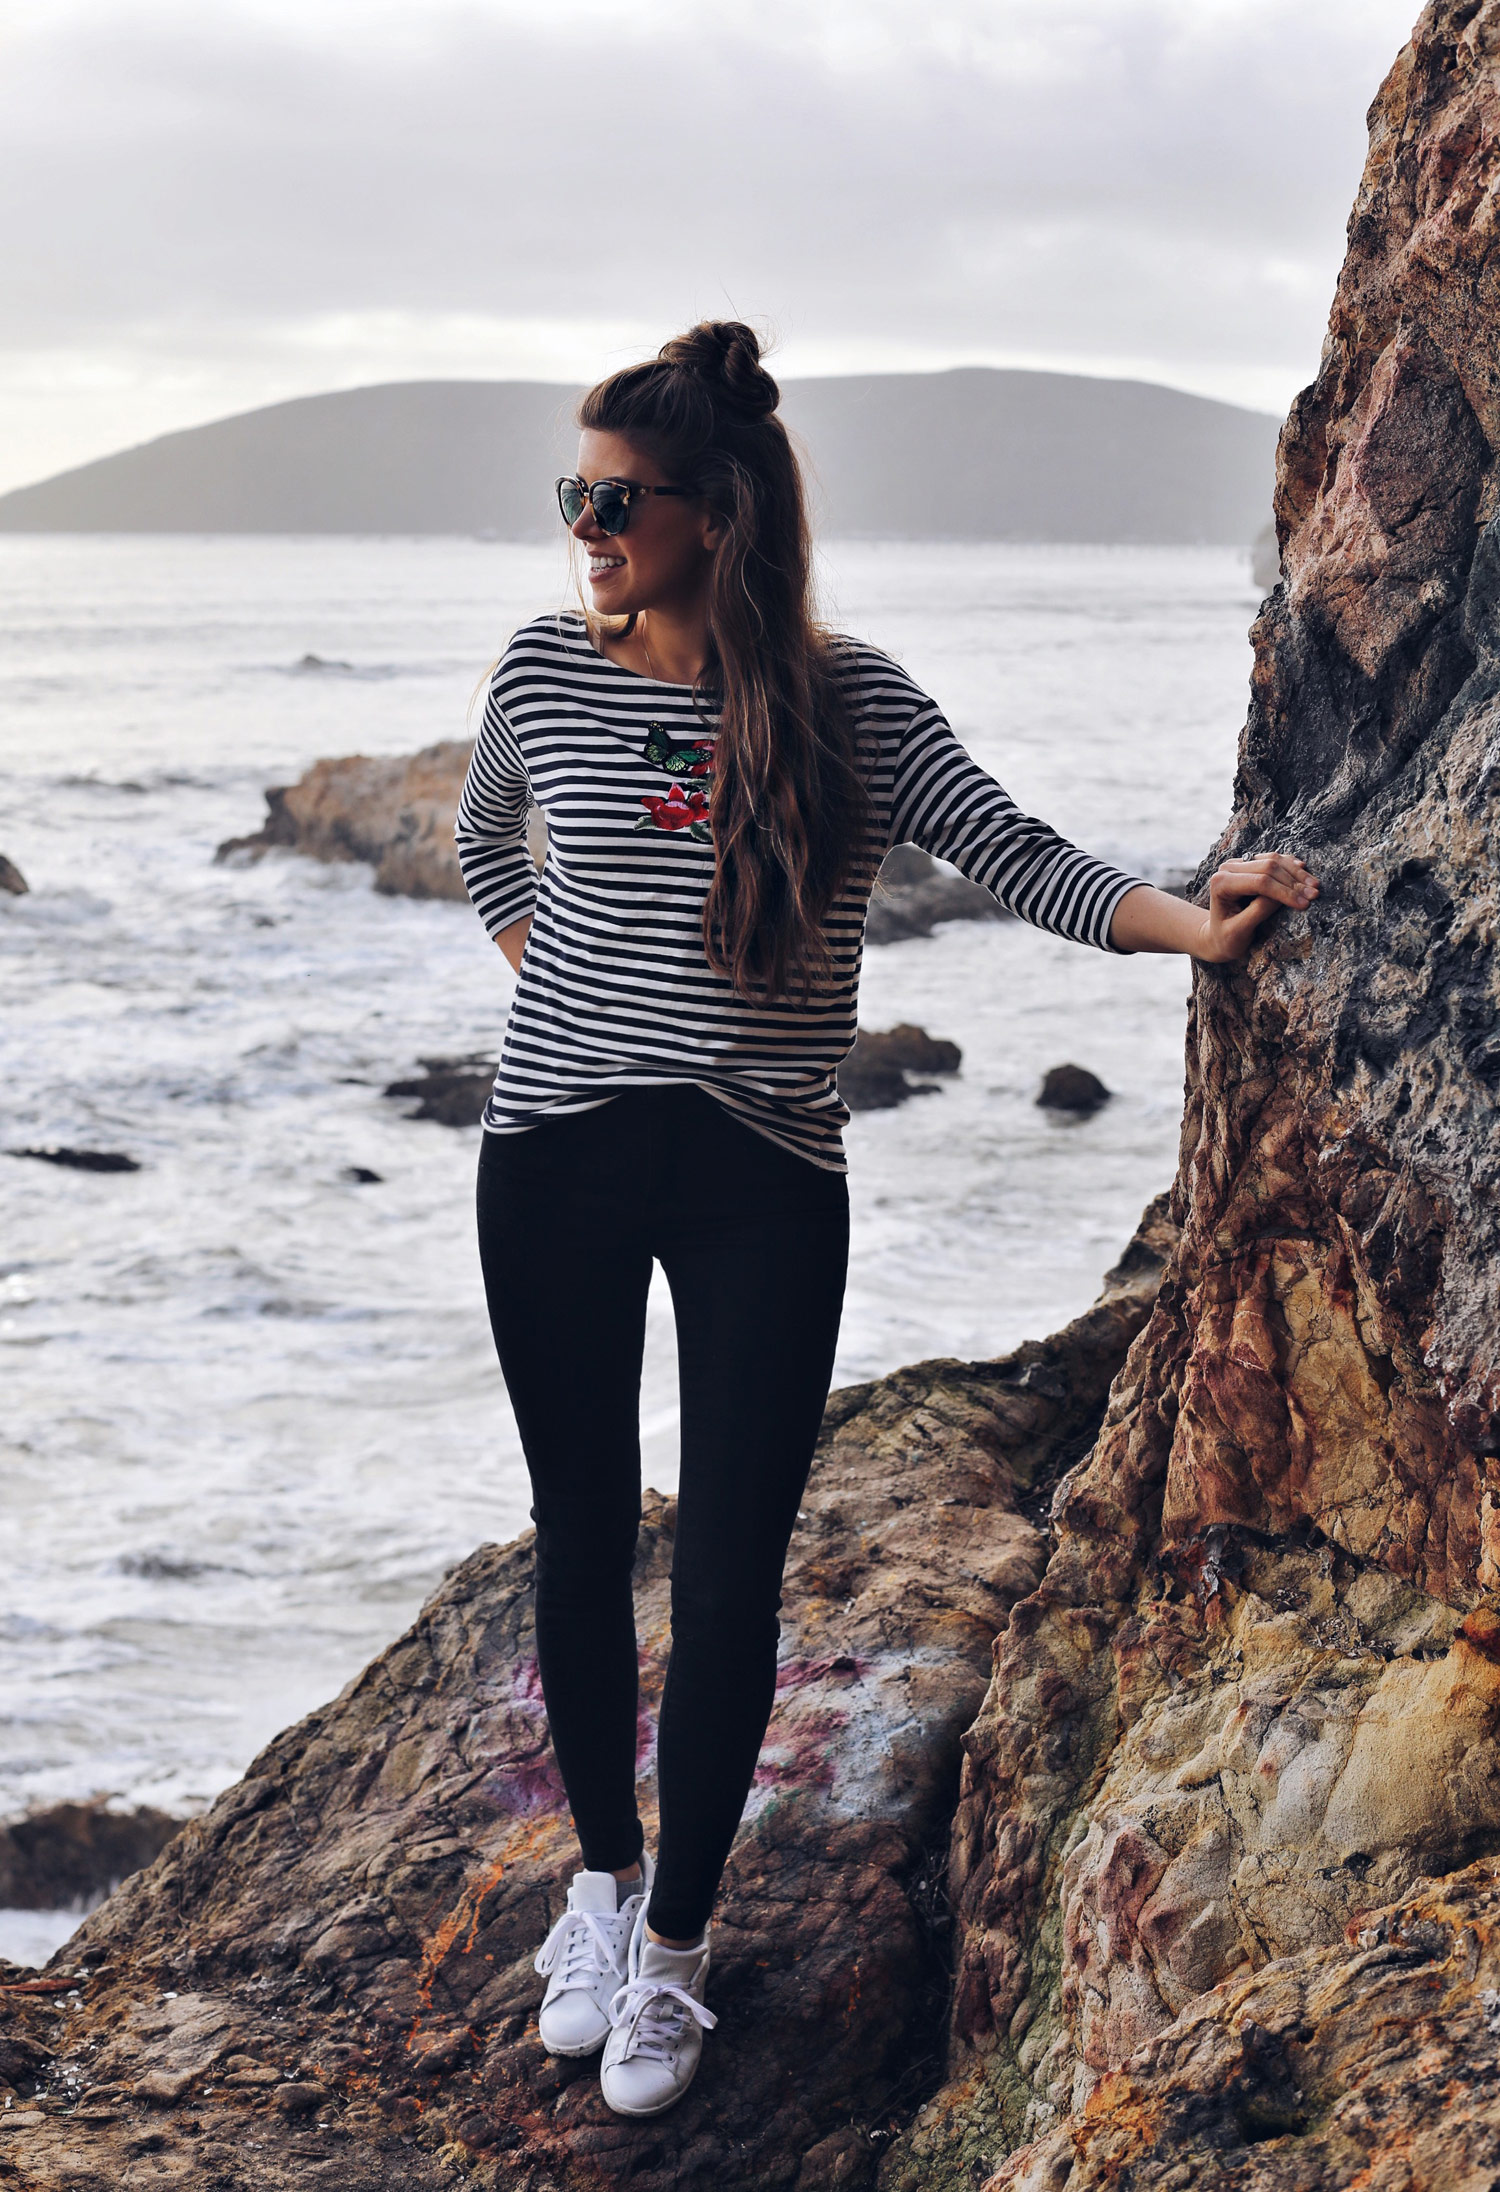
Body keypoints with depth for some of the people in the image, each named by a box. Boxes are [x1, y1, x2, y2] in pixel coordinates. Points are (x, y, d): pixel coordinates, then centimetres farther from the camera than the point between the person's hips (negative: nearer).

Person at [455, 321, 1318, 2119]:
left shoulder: (849, 705, -3)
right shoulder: (545, 674, 2)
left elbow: (1016, 856, -9)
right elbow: (481, 837, 23)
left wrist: (1187, 921, -24)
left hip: (762, 1182, -2)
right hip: (557, 1160, 2)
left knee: (729, 1578, -2)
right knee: (582, 1542, 10)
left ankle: (676, 1946, 14)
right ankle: (603, 1875, 30)